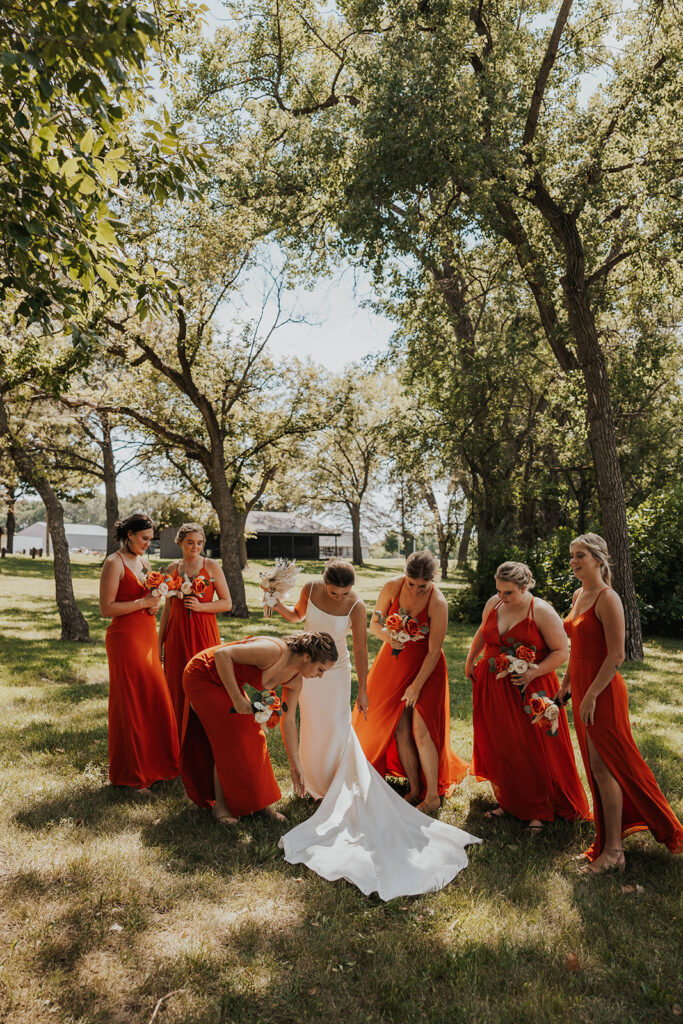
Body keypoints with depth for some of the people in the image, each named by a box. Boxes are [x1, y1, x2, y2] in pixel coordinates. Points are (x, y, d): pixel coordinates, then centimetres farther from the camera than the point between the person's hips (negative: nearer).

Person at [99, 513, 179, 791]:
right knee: (130, 703, 1)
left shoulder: (143, 561, 13)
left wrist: (154, 605, 3)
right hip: (125, 638, -8)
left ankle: (155, 763, 25)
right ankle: (130, 774, 15)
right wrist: (143, 603, -17)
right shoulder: (114, 563, -10)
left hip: (147, 637, 8)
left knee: (155, 699, 11)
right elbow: (106, 608, -15)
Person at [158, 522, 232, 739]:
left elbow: (227, 603, 0)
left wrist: (200, 606, -15)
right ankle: (179, 743, 16)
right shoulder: (172, 569, 9)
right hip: (177, 634, 3)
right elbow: (167, 608, 14)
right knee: (177, 687, 4)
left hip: (204, 633, -3)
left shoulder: (211, 566, 0)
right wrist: (159, 642, 12)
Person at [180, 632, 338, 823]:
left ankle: (261, 802, 16)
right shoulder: (274, 651, -34)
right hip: (201, 676, -7)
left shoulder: (295, 680, -8)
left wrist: (296, 766, 4)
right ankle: (220, 806, 9)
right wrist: (236, 698, -30)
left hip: (228, 681, 8)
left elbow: (288, 722, 2)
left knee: (251, 735, 4)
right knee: (229, 738, -7)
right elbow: (222, 653, -33)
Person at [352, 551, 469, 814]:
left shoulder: (437, 603, -23)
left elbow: (434, 651, -17)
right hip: (394, 662, 4)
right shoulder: (392, 587, -13)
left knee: (421, 729, -7)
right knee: (400, 729, 5)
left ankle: (433, 796, 8)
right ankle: (414, 789, 20)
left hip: (425, 666, -3)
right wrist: (385, 634, -23)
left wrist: (416, 686, -15)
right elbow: (374, 623, 0)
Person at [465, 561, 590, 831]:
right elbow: (482, 633, 20)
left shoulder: (542, 611, -14)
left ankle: (537, 811, 19)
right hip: (493, 688, 5)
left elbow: (562, 651, -12)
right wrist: (470, 661, 20)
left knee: (534, 749, 2)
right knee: (498, 747, 11)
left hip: (530, 690, -5)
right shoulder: (493, 604, 2)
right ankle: (507, 801, 28)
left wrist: (535, 672, -23)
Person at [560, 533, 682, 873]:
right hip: (582, 687, 9)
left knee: (603, 766, -1)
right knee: (598, 765, 16)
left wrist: (591, 695, -21)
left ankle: (613, 851, 10)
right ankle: (609, 839, 31)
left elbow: (616, 656, -20)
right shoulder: (578, 595, 10)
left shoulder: (607, 599, -17)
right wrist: (566, 683, 18)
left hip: (601, 691, -8)